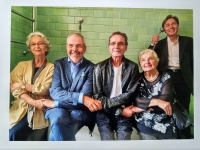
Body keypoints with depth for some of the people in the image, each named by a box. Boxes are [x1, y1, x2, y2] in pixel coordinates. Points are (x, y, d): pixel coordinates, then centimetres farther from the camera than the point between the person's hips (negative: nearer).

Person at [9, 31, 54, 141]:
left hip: (40, 111, -2)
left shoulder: (52, 68, 1)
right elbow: (14, 88, -2)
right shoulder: (22, 65, 10)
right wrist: (34, 102, -16)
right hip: (21, 109, 2)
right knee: (12, 134, -20)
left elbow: (44, 89, -11)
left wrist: (22, 85, -7)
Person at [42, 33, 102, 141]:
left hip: (80, 110, -2)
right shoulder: (58, 64, 6)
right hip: (58, 109, 2)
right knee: (58, 118, -31)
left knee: (56, 133, -29)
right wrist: (81, 98, -24)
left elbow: (86, 95, -12)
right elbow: (54, 91, -7)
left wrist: (54, 103, -15)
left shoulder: (90, 67, 0)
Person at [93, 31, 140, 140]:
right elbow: (97, 96, -2)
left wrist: (107, 102, -11)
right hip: (104, 113, -1)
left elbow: (129, 94, -4)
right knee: (107, 138, -15)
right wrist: (119, 104, -12)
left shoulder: (133, 67, 1)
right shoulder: (99, 68, -2)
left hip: (123, 113, 1)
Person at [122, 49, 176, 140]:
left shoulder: (166, 78, -6)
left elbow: (166, 101, -18)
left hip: (165, 125, 1)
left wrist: (135, 109, -19)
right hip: (144, 125, 0)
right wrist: (157, 102, -31)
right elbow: (136, 100, -17)